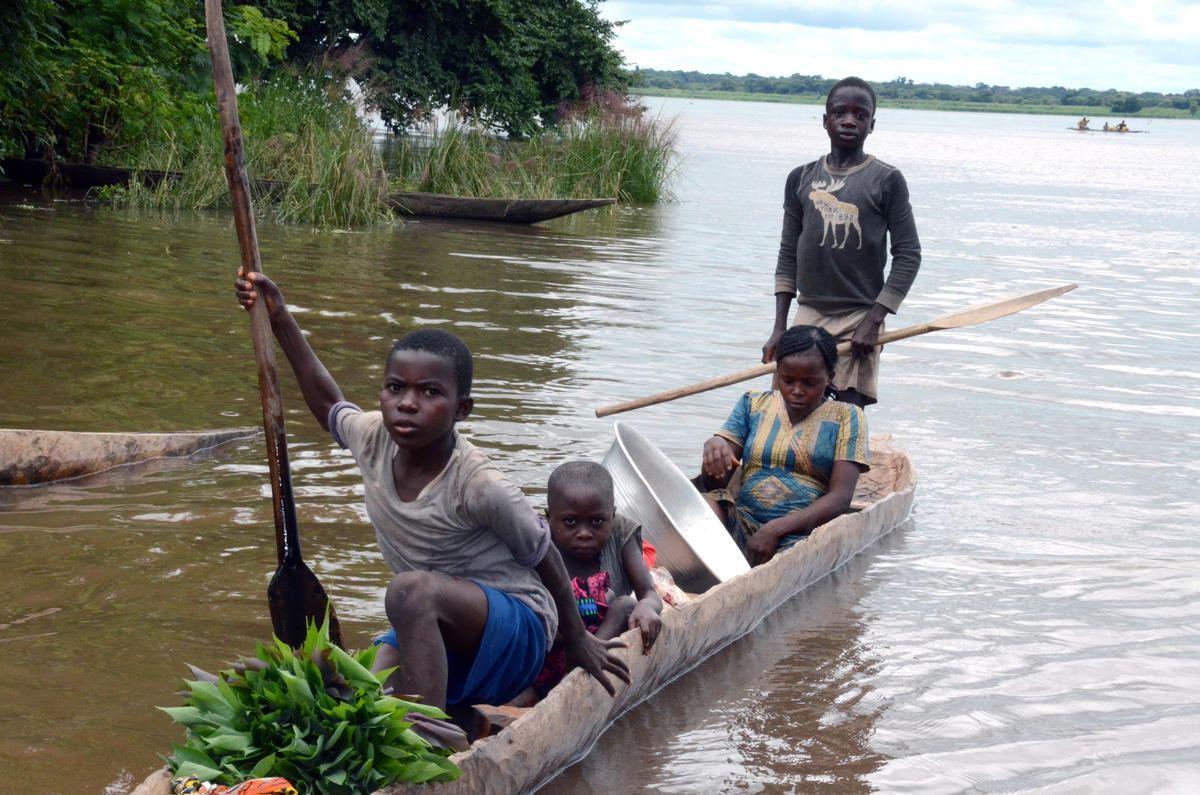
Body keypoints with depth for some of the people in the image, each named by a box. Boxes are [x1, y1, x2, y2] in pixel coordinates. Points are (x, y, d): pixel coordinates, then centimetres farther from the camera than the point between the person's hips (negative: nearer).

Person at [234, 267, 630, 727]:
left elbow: (543, 556, -9)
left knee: (413, 589, -36)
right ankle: (461, 722, 5)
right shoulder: (374, 440, -8)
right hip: (431, 633, 7)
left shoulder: (478, 485, -25)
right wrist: (281, 320, 13)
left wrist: (576, 639, 6)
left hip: (516, 627, -7)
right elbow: (327, 404, 17)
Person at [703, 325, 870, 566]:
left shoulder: (846, 417, 9)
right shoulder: (754, 404, 17)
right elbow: (714, 482, 11)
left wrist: (775, 529, -17)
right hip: (741, 520, 3)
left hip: (800, 533, -3)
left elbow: (840, 498, -3)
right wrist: (713, 447, -15)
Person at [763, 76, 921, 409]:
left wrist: (873, 321, -12)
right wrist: (779, 329, 7)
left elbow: (908, 255, -4)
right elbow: (789, 254, 12)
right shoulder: (802, 179, 9)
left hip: (859, 318, -4)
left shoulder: (886, 180, -3)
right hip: (808, 313, 4)